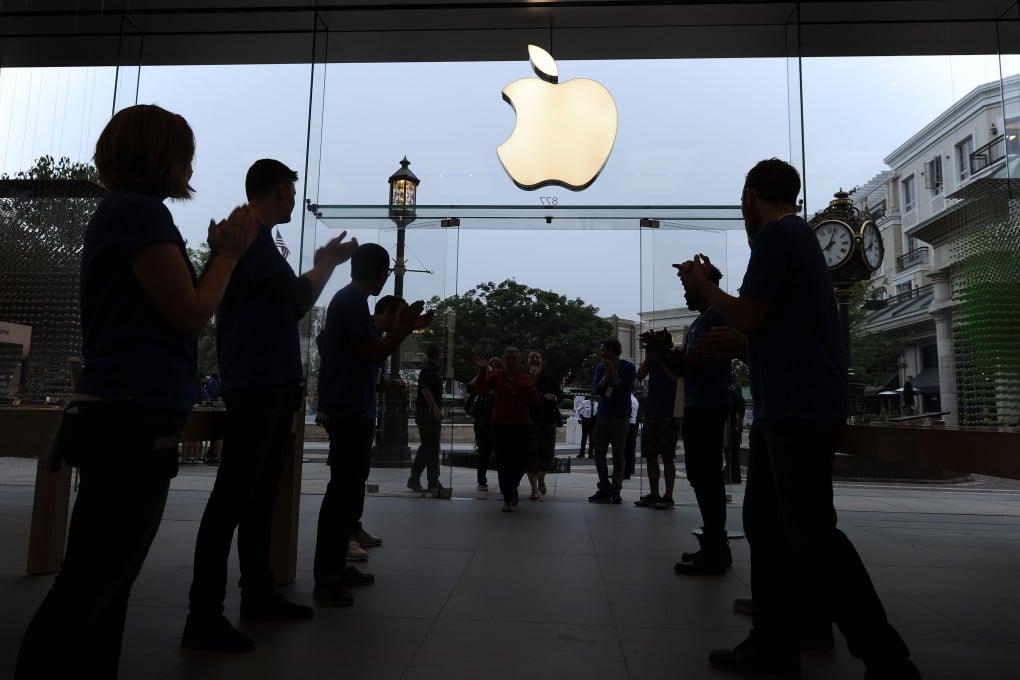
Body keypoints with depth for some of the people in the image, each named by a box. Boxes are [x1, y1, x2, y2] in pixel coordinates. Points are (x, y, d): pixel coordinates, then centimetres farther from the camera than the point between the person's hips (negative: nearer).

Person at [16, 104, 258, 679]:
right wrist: (230, 253, 1)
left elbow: (163, 311, 21)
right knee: (86, 593, -4)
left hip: (126, 420, 10)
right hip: (133, 420, -10)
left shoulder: (123, 211, 21)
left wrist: (217, 253, 18)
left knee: (105, 588, 15)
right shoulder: (140, 210, -9)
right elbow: (191, 314, -12)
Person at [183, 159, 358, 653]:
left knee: (260, 494, 12)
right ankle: (203, 617, -4)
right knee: (233, 496, -9)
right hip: (254, 384, -10)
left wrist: (321, 267, 17)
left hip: (271, 383, 10)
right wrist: (327, 263, 0)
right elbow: (299, 300, -16)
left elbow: (283, 306, 23)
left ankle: (258, 593, 21)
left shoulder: (254, 236, 21)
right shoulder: (250, 233, -9)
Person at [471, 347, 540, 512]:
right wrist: (482, 371, -24)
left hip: (522, 426, 2)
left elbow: (536, 402, 4)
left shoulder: (527, 379, 7)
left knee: (521, 462, 4)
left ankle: (511, 486, 36)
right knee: (504, 463, -1)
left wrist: (530, 389, -14)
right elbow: (481, 389, -14)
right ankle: (507, 499, 10)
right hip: (500, 426, -1)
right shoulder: (495, 377, 2)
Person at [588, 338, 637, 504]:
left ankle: (616, 491, 5)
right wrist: (606, 376, -14)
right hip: (602, 415, 4)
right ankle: (604, 490, 9)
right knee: (599, 455, 2)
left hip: (620, 417, -4)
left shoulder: (628, 367, -3)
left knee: (618, 456, 1)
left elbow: (626, 390, -10)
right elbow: (596, 390, -1)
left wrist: (613, 373, -15)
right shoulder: (600, 367, 10)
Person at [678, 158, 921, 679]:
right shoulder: (798, 235, 21)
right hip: (789, 407, 11)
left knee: (811, 538, -8)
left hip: (799, 408, -11)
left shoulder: (776, 234, -10)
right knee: (765, 523, 11)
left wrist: (702, 286, 1)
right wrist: (712, 287, 26)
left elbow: (749, 319, -14)